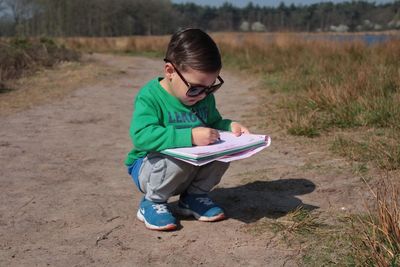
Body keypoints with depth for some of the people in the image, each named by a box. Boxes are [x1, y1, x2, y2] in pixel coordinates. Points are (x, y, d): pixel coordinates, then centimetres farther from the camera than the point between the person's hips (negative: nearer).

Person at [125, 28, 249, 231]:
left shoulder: (204, 98, -1)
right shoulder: (149, 97, -22)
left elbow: (214, 123, 16)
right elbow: (142, 136, -37)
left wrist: (229, 126, -9)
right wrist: (190, 136, -44)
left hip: (188, 172, 6)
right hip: (149, 167, -6)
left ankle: (194, 196, 4)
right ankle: (152, 203, -9)